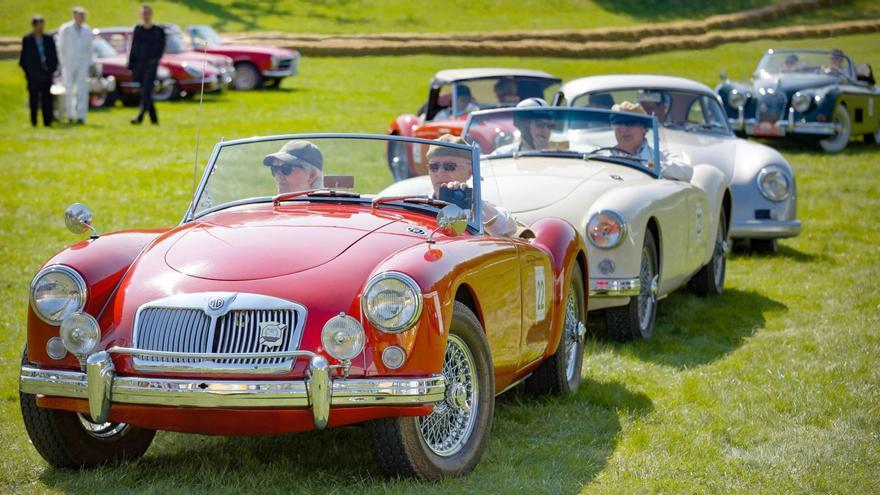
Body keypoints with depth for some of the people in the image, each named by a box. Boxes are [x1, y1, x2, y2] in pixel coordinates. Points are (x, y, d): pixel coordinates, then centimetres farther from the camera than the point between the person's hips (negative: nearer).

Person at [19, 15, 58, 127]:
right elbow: (23, 59, 3)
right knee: (34, 100, 0)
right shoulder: (27, 40, 2)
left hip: (46, 76, 2)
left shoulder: (49, 39, 8)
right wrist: (28, 72, -3)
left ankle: (47, 122, 4)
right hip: (33, 77, -2)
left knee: (47, 101, 1)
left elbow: (54, 57, 10)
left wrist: (51, 71, 0)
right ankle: (33, 122, 4)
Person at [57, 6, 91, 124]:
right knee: (69, 90, 4)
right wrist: (62, 65, -3)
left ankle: (81, 116, -10)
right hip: (69, 63, -2)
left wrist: (89, 64, 7)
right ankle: (70, 115, 14)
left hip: (83, 63, 2)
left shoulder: (87, 31, 9)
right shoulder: (65, 29, 0)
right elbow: (61, 48, 1)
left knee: (82, 90, -8)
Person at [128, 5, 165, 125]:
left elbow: (161, 49, 2)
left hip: (151, 65, -4)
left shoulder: (158, 31, 2)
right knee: (145, 93, 8)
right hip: (139, 64, 4)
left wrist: (155, 60, -13)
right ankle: (154, 118, 18)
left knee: (146, 92, -14)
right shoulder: (138, 29, 11)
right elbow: (133, 48, 12)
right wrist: (131, 65, 7)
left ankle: (140, 117, -20)